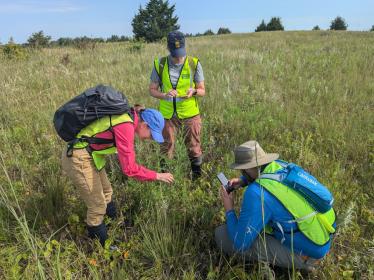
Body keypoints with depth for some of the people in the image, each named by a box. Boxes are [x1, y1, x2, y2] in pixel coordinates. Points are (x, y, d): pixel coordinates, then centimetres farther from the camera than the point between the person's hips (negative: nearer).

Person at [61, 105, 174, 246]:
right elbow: (129, 168, -26)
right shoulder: (125, 126, -26)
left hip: (89, 155, 9)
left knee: (106, 193, 22)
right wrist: (157, 176, -16)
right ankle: (102, 247, 23)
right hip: (79, 159, -9)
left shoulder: (128, 117, 1)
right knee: (98, 206, 2)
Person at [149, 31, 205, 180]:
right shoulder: (160, 64, -5)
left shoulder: (194, 64, -7)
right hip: (167, 113, 1)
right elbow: (152, 89, 1)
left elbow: (202, 90, 0)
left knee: (194, 147, 9)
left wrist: (193, 91, -23)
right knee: (166, 148, 10)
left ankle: (197, 176, 28)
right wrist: (164, 95, -20)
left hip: (190, 113, 0)